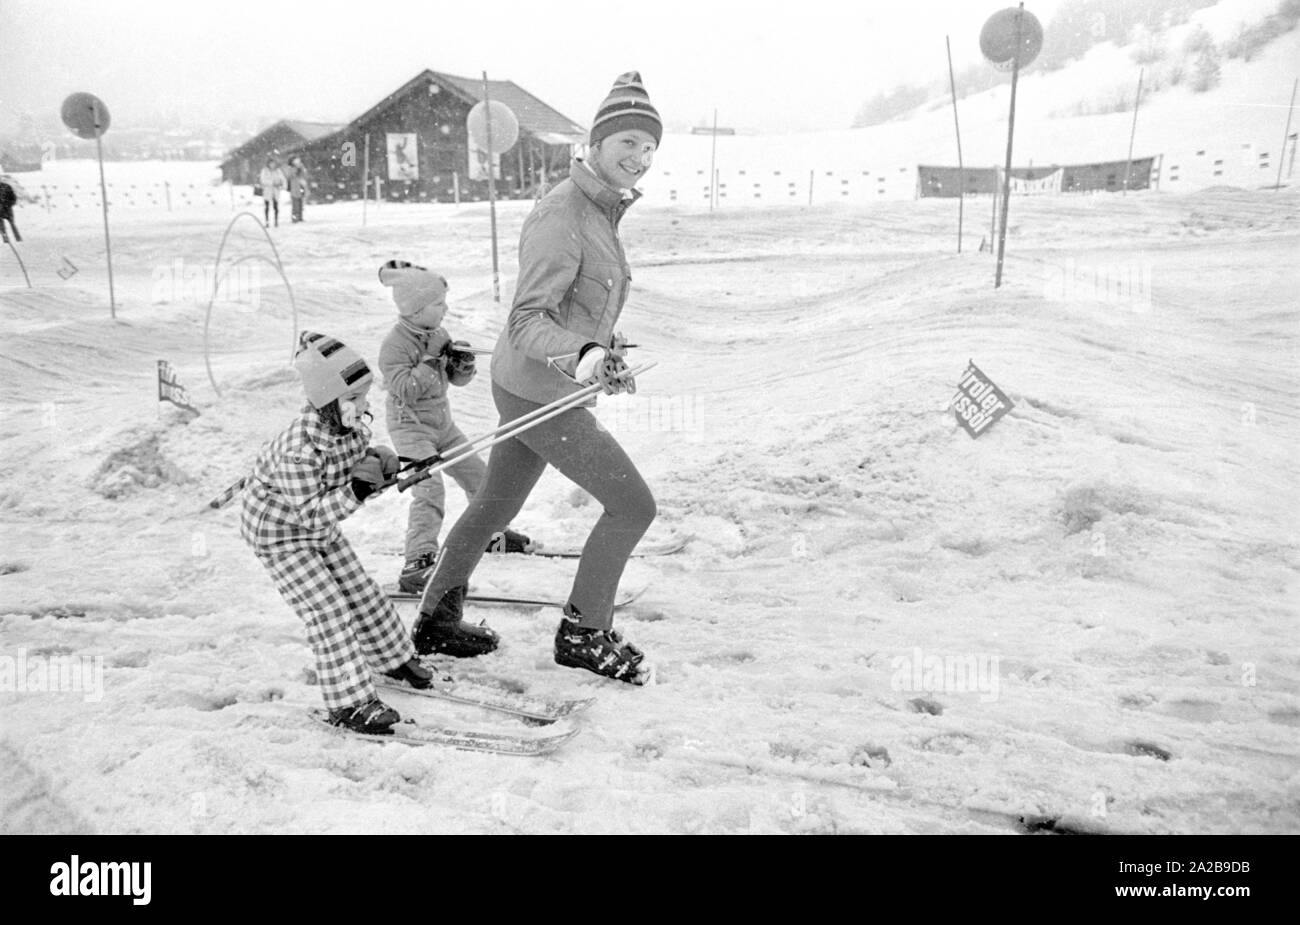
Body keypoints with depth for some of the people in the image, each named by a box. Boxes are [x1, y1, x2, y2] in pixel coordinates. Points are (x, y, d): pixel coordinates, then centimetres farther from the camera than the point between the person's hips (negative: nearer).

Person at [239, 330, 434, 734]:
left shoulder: (349, 422, -15)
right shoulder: (297, 450, -38)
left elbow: (357, 452, 6)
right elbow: (310, 512, -33)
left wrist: (378, 460, -17)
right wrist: (355, 490, -44)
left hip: (321, 527, 7)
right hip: (280, 533, -7)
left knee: (362, 591, 13)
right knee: (329, 609, -11)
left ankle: (394, 657, 35)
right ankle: (349, 702, -3)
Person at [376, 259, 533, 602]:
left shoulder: (437, 334, 4)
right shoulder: (395, 344, -18)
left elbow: (458, 380, 9)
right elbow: (404, 390, -27)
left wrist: (464, 364, -13)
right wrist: (432, 361, -28)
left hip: (442, 422, 8)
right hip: (410, 426, -8)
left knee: (477, 473, 15)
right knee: (430, 488, -22)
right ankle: (418, 564, -22)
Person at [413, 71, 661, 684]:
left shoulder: (599, 209, 8)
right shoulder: (560, 217, -22)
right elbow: (526, 321, -29)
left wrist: (607, 354, 31)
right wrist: (581, 357, -47)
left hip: (527, 386, 10)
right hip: (539, 393, -10)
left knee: (495, 506, 21)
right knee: (632, 506, -3)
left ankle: (436, 620, 39)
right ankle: (583, 635, 13)